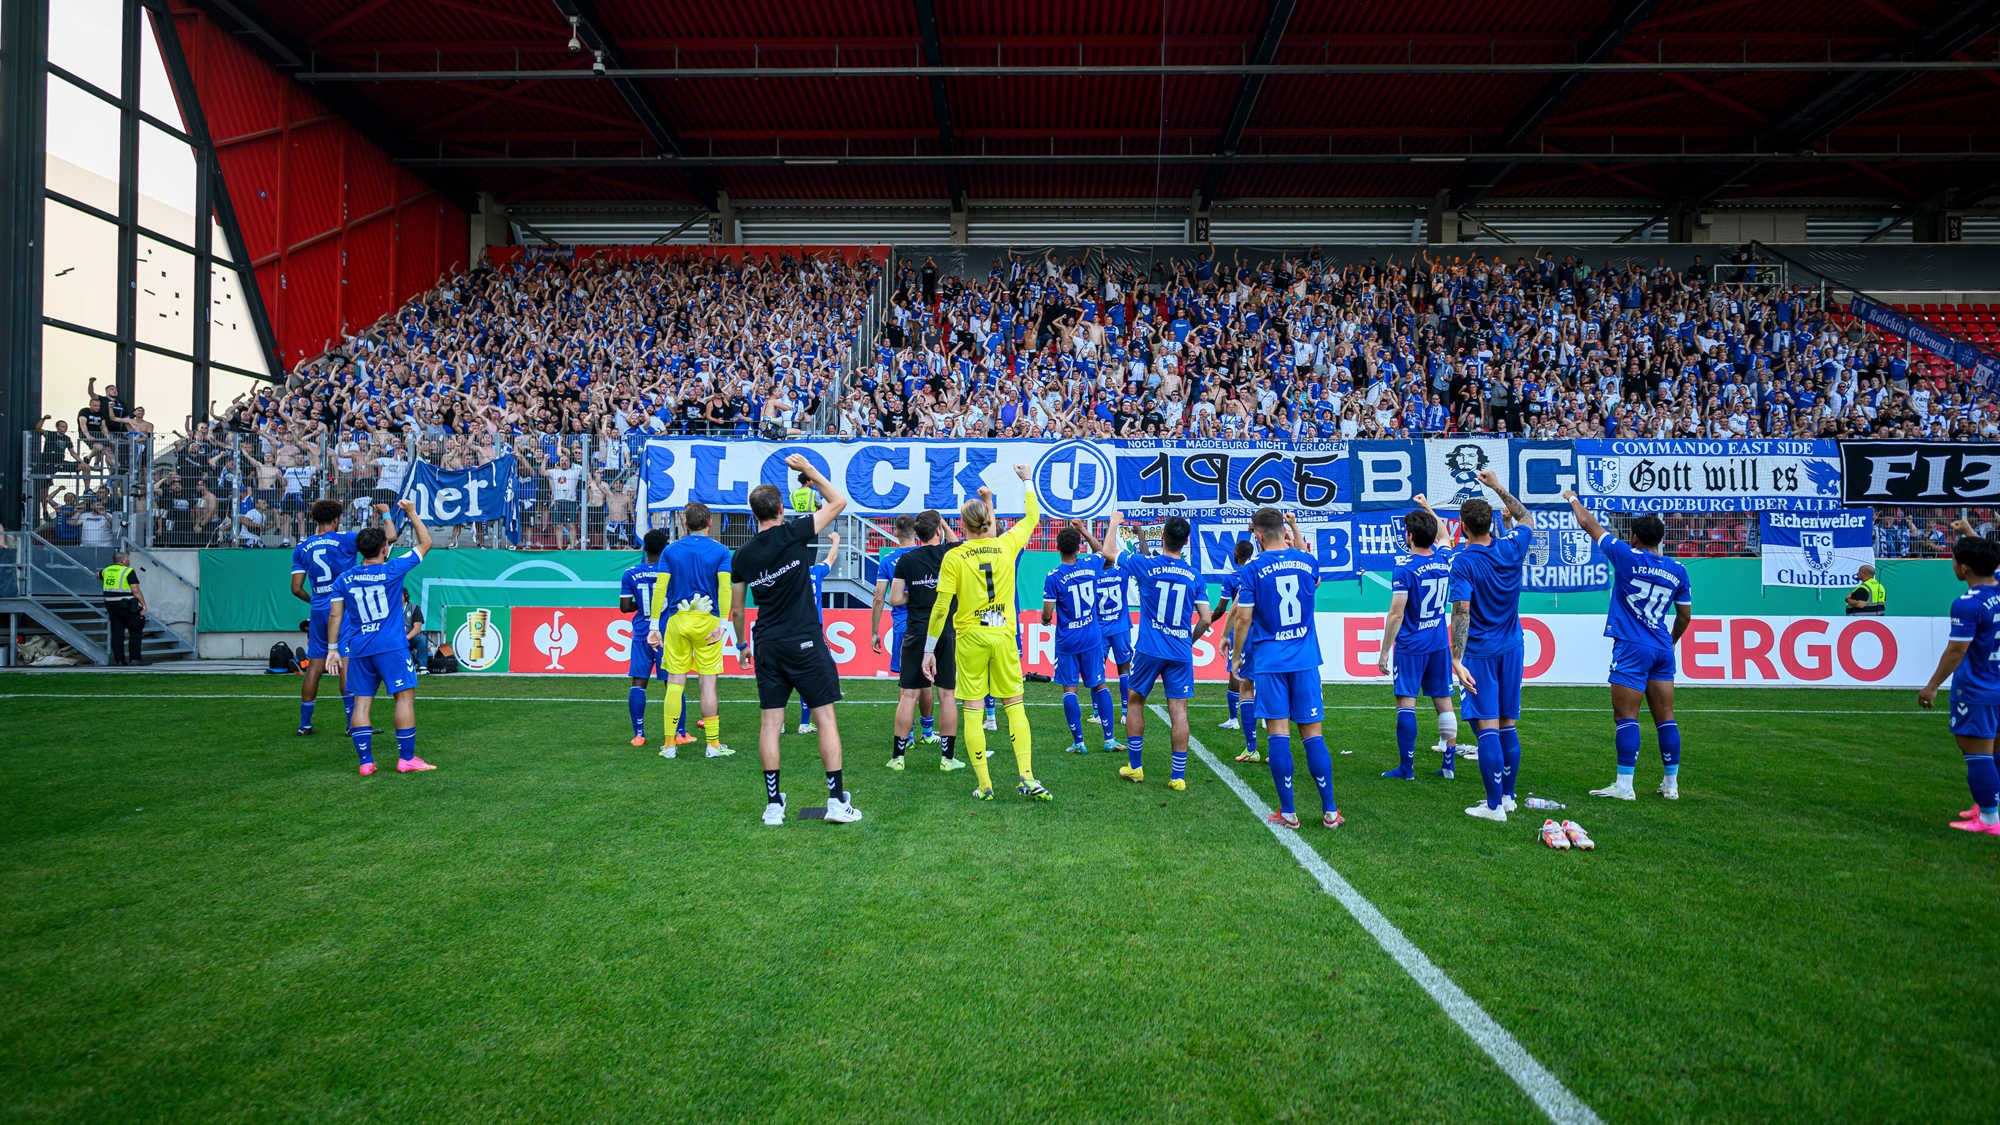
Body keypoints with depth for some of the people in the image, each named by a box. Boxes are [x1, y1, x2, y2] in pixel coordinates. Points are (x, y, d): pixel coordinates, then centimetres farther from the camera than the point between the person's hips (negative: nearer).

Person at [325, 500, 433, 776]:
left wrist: (332, 648, 14)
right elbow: (425, 543, 4)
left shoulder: (344, 580, 6)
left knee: (361, 702, 6)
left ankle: (366, 761, 6)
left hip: (358, 650, 5)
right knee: (405, 697, -1)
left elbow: (334, 615, 7)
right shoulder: (392, 571, -4)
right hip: (391, 647, -5)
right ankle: (406, 758, -2)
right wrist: (412, 512, 13)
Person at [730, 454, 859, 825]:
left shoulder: (741, 556, 5)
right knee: (825, 718, 1)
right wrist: (809, 469, 11)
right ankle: (837, 800, 1)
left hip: (766, 645, 4)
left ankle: (773, 803, 9)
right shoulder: (792, 534, -8)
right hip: (804, 642, -4)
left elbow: (736, 610, 13)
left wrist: (742, 645, 27)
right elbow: (839, 502, 2)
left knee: (770, 721, 7)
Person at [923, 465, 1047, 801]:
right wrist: (1027, 481, 35)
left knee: (972, 711, 4)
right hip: (1004, 635, 2)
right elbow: (1031, 518, 21)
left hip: (971, 638, -2)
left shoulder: (954, 557, -6)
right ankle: (1027, 777, 1)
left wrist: (929, 650, -1)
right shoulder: (1006, 545, 2)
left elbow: (940, 608, -7)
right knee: (1015, 706, 8)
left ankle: (984, 784, 5)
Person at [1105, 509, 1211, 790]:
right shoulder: (1195, 576, 2)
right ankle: (1178, 776, 3)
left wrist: (1114, 522, 22)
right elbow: (1205, 619, 1)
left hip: (1149, 650, -2)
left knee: (1134, 703, 15)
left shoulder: (1145, 564, -6)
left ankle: (1135, 766, 21)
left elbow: (1108, 551, 7)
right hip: (1181, 654, 2)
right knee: (1178, 712, 2)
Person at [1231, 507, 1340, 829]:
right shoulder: (1307, 562, 4)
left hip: (1270, 660, -3)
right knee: (1312, 733, 7)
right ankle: (1329, 811, 10)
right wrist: (1296, 530, 30)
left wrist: (1237, 656, 7)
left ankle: (1288, 812, 4)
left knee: (1279, 733, 0)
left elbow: (1243, 618, -7)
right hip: (1305, 659, 3)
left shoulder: (1254, 569, -7)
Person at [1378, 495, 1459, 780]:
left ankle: (1406, 767, 1)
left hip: (1410, 647, -6)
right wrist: (1428, 507, 38)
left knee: (1406, 702, -1)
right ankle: (1449, 763, 15)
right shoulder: (1444, 560, 2)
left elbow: (1396, 615, -16)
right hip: (1439, 644, 6)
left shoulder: (1405, 568, -15)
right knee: (1443, 701, 11)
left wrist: (1384, 652, -9)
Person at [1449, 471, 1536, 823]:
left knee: (1488, 727, -5)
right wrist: (1498, 487, 29)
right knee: (1508, 726, 12)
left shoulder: (1462, 560, -14)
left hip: (1480, 652, -5)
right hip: (1511, 648, 5)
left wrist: (1457, 661, -20)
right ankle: (1507, 796, 22)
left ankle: (1495, 805, -3)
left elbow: (1461, 612, -20)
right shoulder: (1511, 547, 0)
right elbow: (1526, 517, 23)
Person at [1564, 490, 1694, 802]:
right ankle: (1671, 785, 16)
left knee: (1626, 717, -4)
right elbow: (1685, 615, 15)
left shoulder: (1627, 557, -7)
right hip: (1662, 649, 6)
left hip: (1632, 648, -6)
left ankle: (1624, 786, -4)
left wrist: (1573, 499, 20)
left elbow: (1590, 524, 3)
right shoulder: (1677, 570, 7)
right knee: (1665, 718, 10)